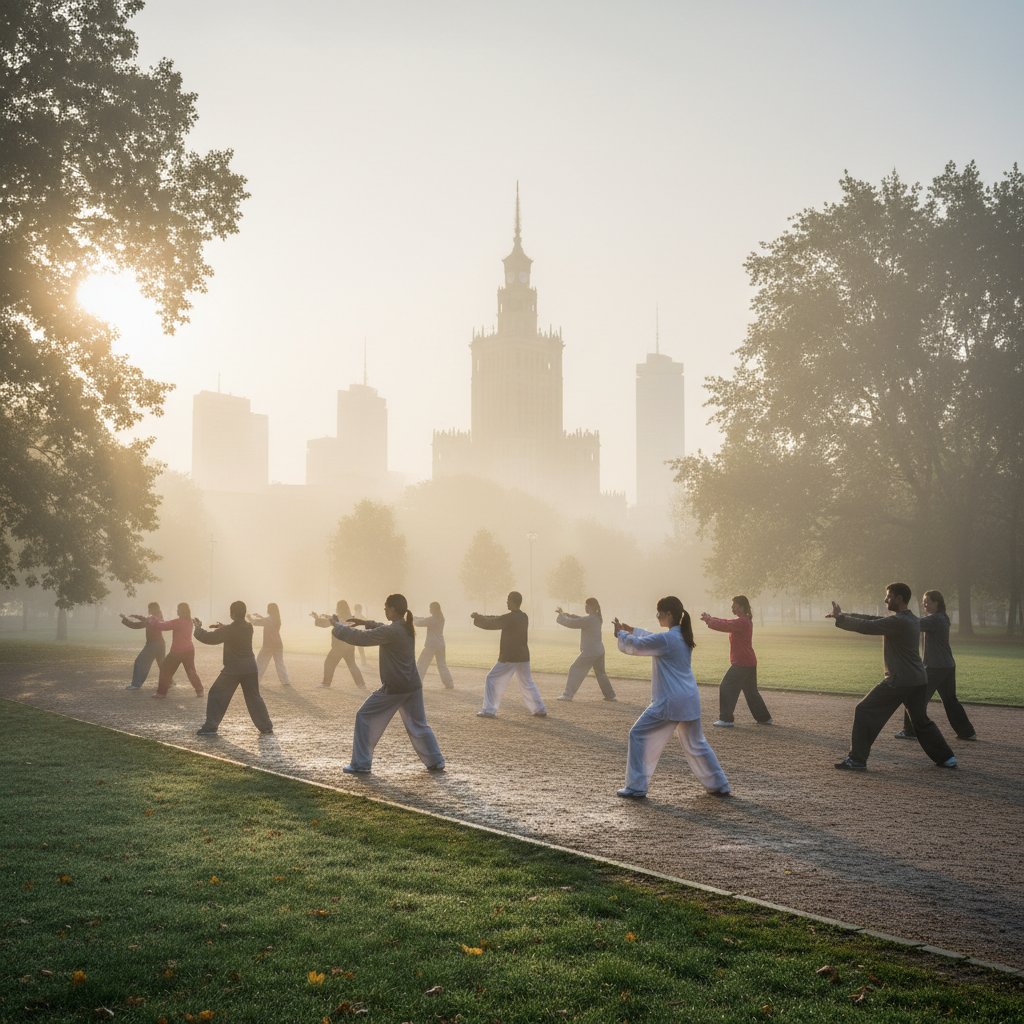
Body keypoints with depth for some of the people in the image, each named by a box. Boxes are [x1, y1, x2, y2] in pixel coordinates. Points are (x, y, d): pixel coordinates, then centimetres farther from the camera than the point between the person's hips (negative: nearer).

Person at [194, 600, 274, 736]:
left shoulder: (229, 630, -16)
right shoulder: (248, 627, 2)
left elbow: (209, 638, -10)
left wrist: (198, 628, 7)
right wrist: (221, 627, 17)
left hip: (233, 669, -5)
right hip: (250, 668, 5)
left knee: (216, 696, 6)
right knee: (254, 698, 14)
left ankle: (210, 727, 3)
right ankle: (266, 727, 10)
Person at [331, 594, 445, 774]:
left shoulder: (392, 632, -18)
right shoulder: (407, 628, 8)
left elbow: (360, 638, -16)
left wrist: (338, 626, -2)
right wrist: (365, 622, 19)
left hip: (394, 688, -8)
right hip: (413, 686, 8)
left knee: (364, 718, 5)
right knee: (418, 725, 18)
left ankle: (360, 765, 7)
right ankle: (436, 762, 18)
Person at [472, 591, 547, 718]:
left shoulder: (509, 618, -17)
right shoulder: (524, 617, 8)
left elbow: (491, 623, -10)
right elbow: (497, 620, 16)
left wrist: (478, 617, 7)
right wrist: (481, 617, 15)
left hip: (509, 657, -7)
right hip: (523, 656, 7)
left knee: (492, 679, 3)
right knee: (527, 683, 20)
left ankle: (489, 710, 0)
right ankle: (540, 709, 18)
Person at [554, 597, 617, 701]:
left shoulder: (588, 620, -18)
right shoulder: (598, 618, 9)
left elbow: (571, 623, -14)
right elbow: (579, 619, 17)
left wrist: (561, 615, 3)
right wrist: (565, 614, 12)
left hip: (590, 652, -8)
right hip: (599, 651, 8)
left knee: (575, 670, -1)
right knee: (600, 673, 20)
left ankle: (568, 695, -3)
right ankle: (610, 695, 22)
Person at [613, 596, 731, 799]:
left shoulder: (666, 639, -16)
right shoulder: (683, 637, 11)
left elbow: (635, 645, -6)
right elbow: (652, 639, 28)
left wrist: (621, 633, 13)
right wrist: (633, 630, 26)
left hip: (670, 702, -8)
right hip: (690, 700, 8)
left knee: (638, 735, 3)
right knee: (696, 744, 22)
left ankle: (636, 788, 3)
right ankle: (719, 785, 25)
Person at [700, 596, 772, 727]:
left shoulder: (742, 622, -17)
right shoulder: (745, 621, 15)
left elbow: (725, 626, -24)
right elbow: (727, 623, 16)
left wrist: (708, 621, -14)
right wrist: (710, 618, 5)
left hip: (742, 664, -10)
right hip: (749, 662, 10)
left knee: (726, 688, -4)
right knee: (751, 691, 17)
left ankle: (726, 719, -3)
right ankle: (764, 718, 21)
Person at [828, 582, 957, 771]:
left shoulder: (898, 622, -16)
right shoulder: (911, 620, 14)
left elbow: (866, 626, -20)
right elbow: (874, 620, 16)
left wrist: (840, 617, -8)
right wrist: (845, 615, 12)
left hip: (899, 681, -9)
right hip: (918, 681, 9)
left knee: (864, 712, -1)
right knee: (921, 721, 24)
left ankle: (857, 760, -1)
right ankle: (946, 758, 21)